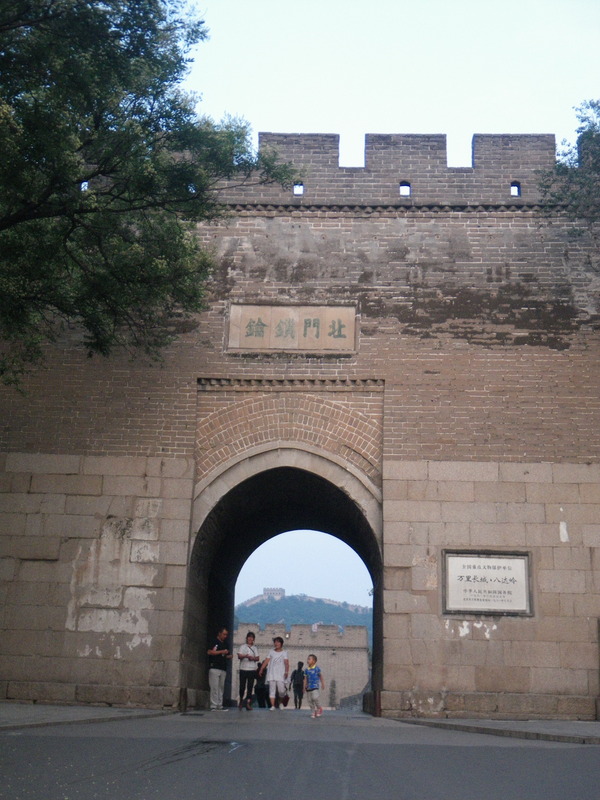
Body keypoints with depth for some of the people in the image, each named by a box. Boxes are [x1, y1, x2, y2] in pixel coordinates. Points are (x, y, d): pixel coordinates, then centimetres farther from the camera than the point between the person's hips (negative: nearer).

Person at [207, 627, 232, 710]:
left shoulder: (225, 644, 21)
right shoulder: (214, 642, -2)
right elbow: (210, 652, -13)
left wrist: (229, 656, 6)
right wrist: (221, 651, -14)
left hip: (223, 668, 7)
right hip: (214, 668, -7)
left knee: (221, 687, 5)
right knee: (214, 687, -9)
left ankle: (219, 706, 8)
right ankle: (213, 706, -7)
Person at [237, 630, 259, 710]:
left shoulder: (254, 648, 15)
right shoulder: (243, 647, 7)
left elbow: (257, 658, 11)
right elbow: (239, 656, -5)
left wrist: (253, 658, -11)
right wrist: (245, 656, -24)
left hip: (252, 669, 2)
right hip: (243, 669, -2)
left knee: (250, 687, -5)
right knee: (242, 686, 0)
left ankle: (248, 703, -7)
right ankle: (241, 700, 22)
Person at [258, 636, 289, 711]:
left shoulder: (284, 652, 8)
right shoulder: (271, 652, 15)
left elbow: (286, 662, -4)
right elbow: (266, 661, 8)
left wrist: (287, 671, -19)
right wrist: (261, 669, -3)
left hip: (280, 674, -2)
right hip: (271, 674, 2)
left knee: (281, 691, -7)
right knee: (272, 690, -4)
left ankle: (281, 703, 21)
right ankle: (272, 705, -1)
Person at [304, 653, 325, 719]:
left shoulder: (317, 669, -5)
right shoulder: (306, 670, 7)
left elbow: (321, 677, 4)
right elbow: (305, 679, 12)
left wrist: (323, 685, 6)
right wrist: (304, 687, 8)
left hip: (315, 686, -5)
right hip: (309, 687, 5)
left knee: (315, 697, -19)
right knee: (310, 700, 5)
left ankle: (319, 708, 5)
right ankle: (314, 711, 16)